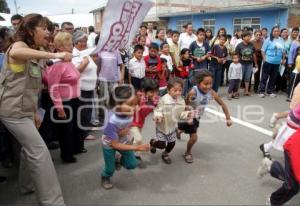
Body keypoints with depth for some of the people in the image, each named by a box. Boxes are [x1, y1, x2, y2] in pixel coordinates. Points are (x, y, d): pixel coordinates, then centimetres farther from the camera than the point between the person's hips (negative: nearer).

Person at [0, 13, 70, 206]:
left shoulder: (36, 54, 13)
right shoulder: (19, 45, -14)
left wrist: (34, 111, 17)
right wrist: (54, 55, -48)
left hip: (24, 109, 9)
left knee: (30, 147, 20)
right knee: (40, 151, -10)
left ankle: (28, 185, 40)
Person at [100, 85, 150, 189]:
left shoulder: (129, 111, -30)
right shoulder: (112, 121, -42)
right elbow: (115, 145, -29)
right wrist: (136, 148, -31)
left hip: (125, 141, 4)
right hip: (109, 144, -4)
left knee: (132, 164, 10)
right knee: (110, 168, 11)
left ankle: (121, 160, 45)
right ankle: (105, 177, 48)